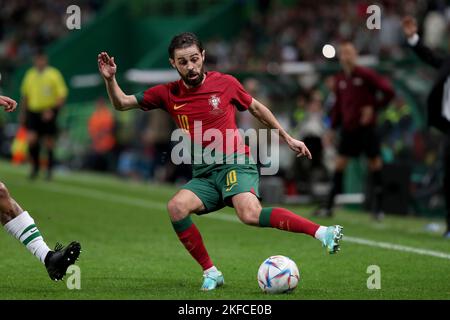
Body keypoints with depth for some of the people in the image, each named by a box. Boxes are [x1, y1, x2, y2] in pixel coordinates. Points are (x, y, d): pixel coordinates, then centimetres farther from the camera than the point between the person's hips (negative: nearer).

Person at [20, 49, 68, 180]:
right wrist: (23, 113, 17)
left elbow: (62, 95, -7)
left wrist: (52, 110, -18)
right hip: (33, 111, 3)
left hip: (48, 113, -3)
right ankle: (35, 166, 6)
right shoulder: (30, 74, 6)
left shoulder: (54, 74, -6)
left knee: (49, 143, 2)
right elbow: (25, 95, 18)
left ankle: (49, 170, 19)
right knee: (31, 139, -13)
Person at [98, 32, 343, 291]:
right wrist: (110, 79, -7)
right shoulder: (168, 94, 6)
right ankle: (211, 273, -12)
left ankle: (323, 232, -28)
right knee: (176, 207, -25)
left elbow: (256, 107, 17)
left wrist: (288, 138, 21)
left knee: (250, 215, -32)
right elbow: (122, 103, 12)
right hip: (204, 174, 4)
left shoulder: (225, 83, 1)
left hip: (236, 164, -4)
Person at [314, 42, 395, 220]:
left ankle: (377, 205, 7)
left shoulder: (366, 75, -8)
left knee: (374, 162, -1)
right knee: (340, 162, 0)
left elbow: (388, 91, -10)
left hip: (366, 127, -4)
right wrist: (333, 127, 10)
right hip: (348, 128, 4)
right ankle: (329, 206, 2)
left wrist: (373, 107, -13)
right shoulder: (339, 80, 8)